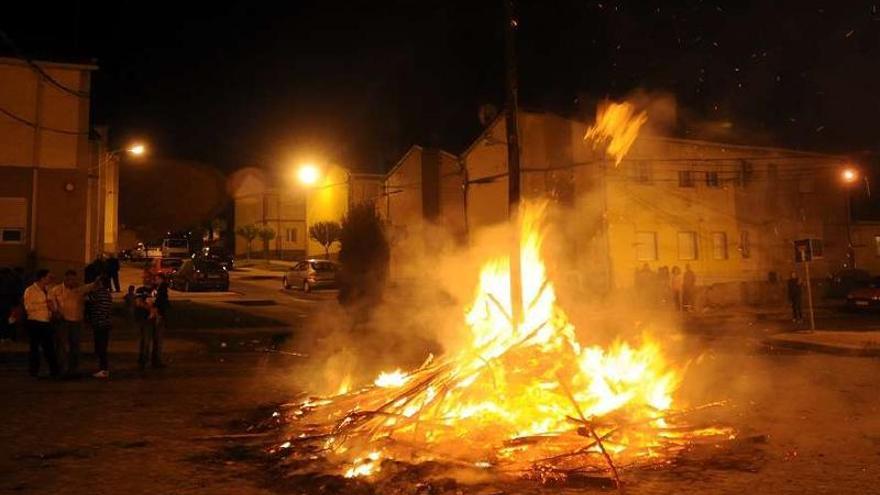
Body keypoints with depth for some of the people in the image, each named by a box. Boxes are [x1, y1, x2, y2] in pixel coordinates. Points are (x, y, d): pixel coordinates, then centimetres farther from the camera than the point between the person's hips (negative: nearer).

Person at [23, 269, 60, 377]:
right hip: (34, 323, -6)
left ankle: (55, 371, 7)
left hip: (46, 323, 6)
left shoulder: (48, 290, 14)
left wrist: (52, 307, -2)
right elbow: (28, 307, -16)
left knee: (50, 348, 5)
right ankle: (34, 371, 13)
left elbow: (53, 305, 21)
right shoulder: (30, 290, -6)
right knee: (35, 348, 4)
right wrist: (44, 304, -15)